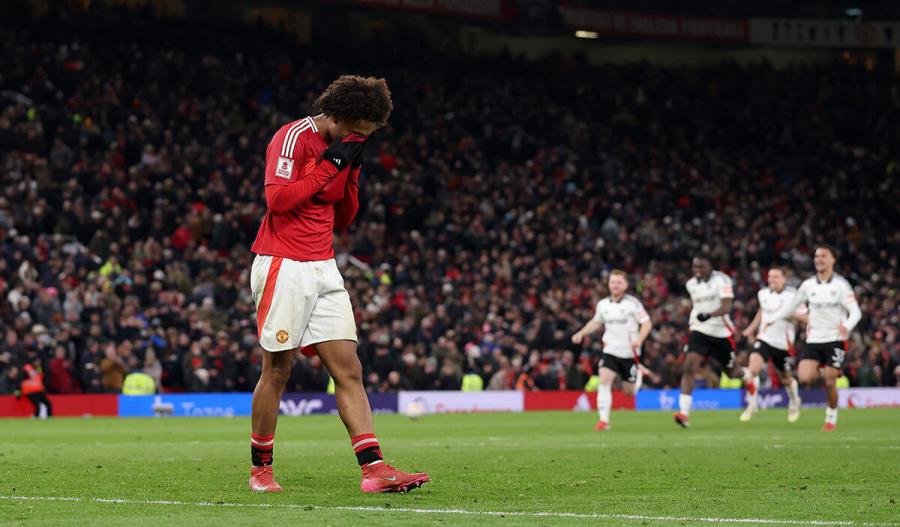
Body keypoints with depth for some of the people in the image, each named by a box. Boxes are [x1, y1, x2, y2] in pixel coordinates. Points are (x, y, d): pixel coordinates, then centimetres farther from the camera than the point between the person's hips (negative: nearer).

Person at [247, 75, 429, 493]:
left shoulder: (339, 148, 15)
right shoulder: (293, 137, -10)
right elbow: (277, 198, -21)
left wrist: (352, 171, 5)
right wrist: (329, 166, -16)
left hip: (323, 270, 8)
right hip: (284, 267, -8)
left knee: (349, 369, -2)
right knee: (277, 370, -1)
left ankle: (374, 468, -7)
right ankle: (260, 469, 12)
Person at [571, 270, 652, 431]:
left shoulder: (632, 303, -9)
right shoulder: (602, 304, 4)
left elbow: (647, 323, -9)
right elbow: (596, 322, 23)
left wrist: (639, 340, -25)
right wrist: (581, 333, 9)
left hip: (629, 353, -2)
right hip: (611, 351, 2)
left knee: (628, 391, 6)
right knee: (604, 380, -20)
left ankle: (639, 374, 43)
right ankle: (604, 420, -21)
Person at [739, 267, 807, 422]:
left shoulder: (792, 295, -9)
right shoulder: (763, 294, 4)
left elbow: (805, 318, -9)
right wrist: (752, 328, 22)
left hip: (784, 344, -2)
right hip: (765, 339, 2)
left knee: (787, 379, 14)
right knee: (753, 369, -21)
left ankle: (794, 402, 45)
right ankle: (752, 405, -9)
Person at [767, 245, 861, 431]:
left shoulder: (840, 284, -5)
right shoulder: (808, 285, 5)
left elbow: (855, 312, -8)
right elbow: (791, 305, 16)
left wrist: (847, 326, -28)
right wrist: (771, 319, 8)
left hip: (835, 340, -3)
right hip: (813, 340, 3)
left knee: (830, 382, -4)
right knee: (805, 378, -16)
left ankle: (831, 417, 18)